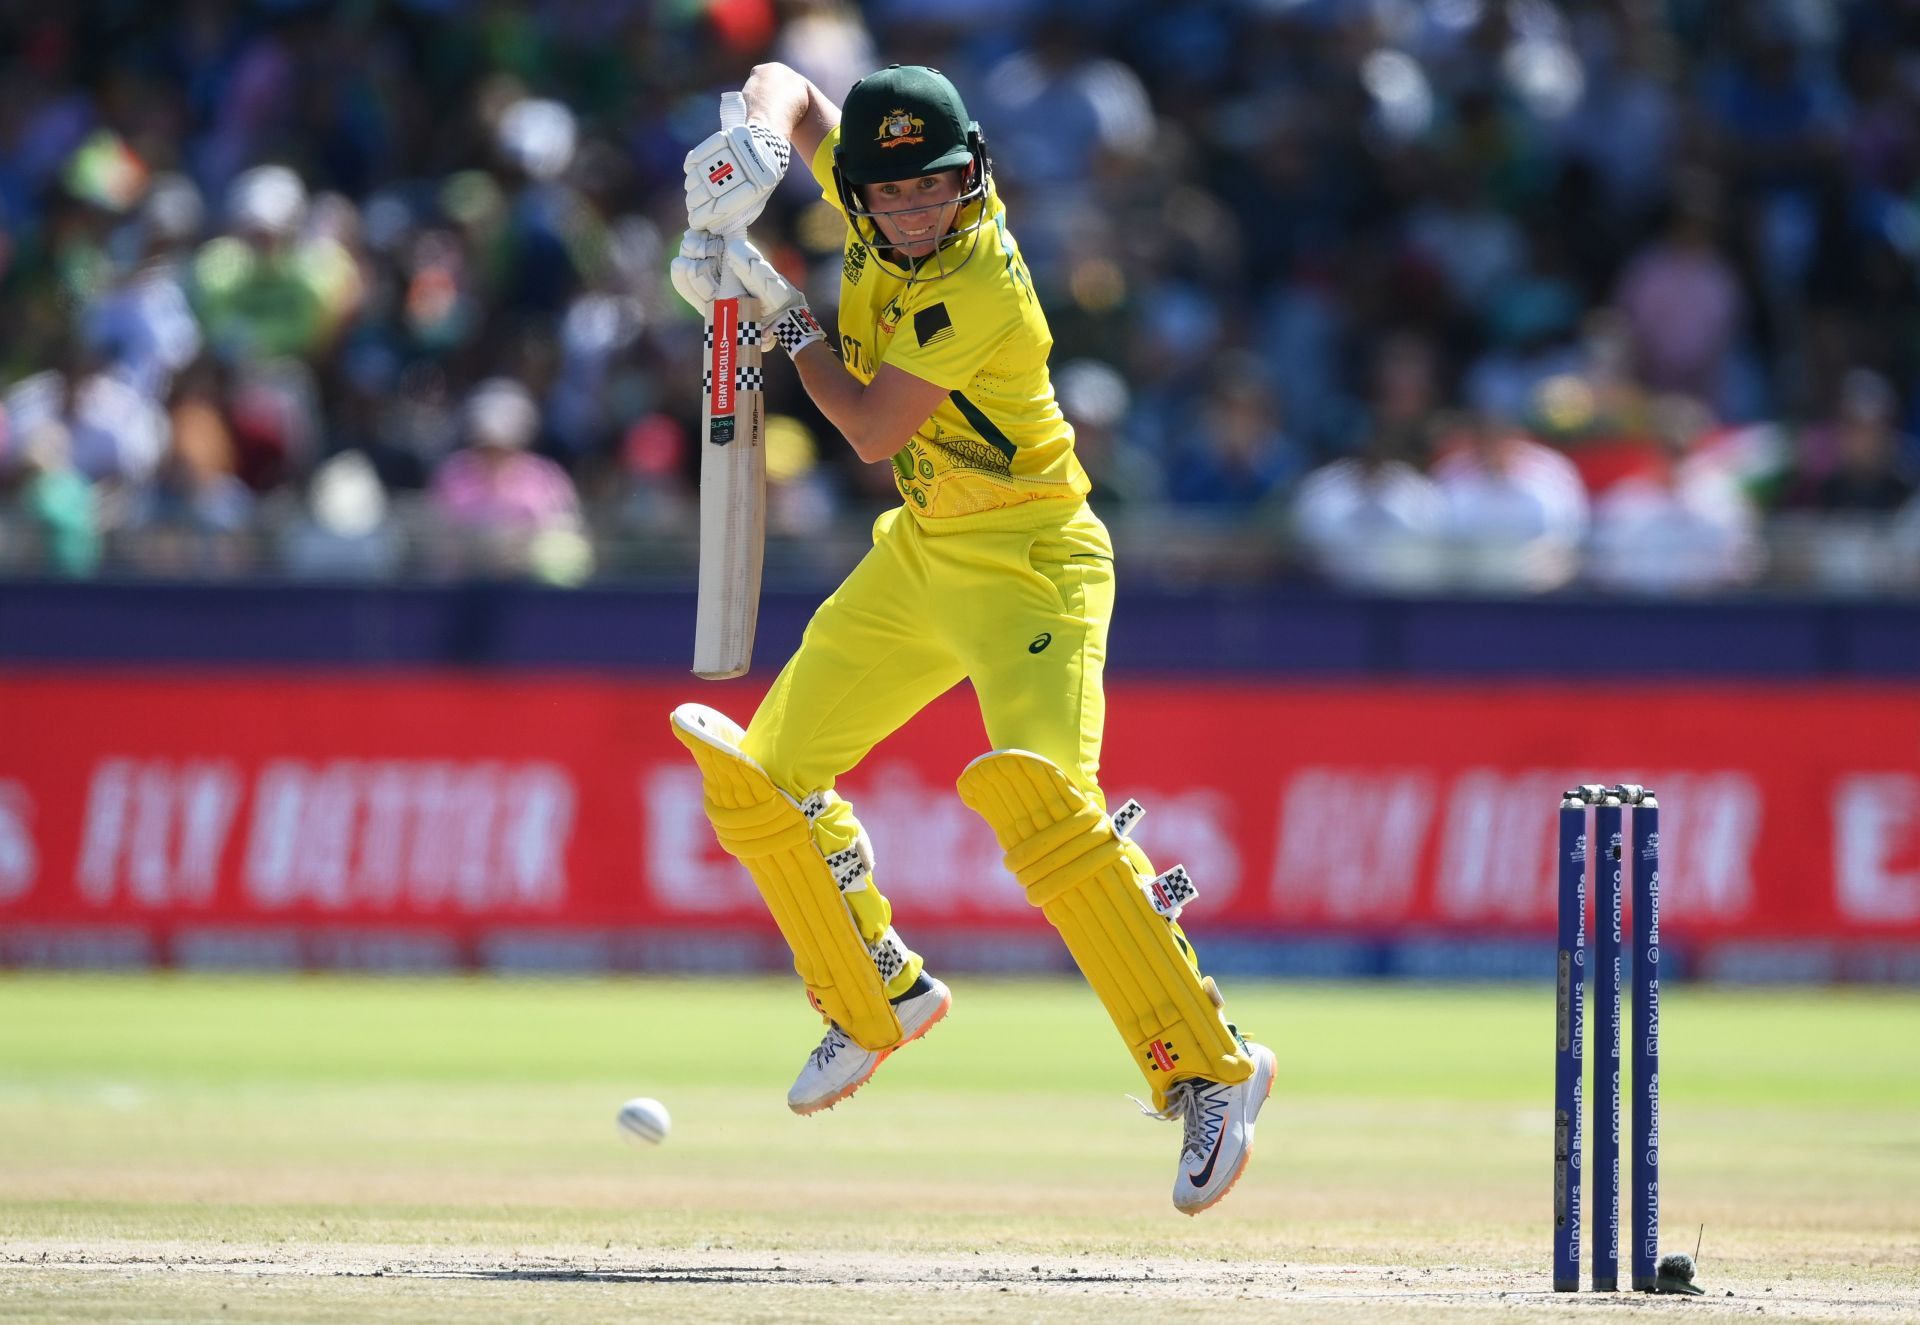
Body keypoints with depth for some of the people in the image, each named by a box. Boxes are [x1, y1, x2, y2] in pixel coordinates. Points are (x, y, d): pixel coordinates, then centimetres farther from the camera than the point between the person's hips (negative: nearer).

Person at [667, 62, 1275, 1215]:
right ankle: (879, 1000, 33)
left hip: (1029, 561, -9)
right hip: (922, 554, 9)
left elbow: (871, 429, -22)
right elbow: (784, 85, 11)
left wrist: (783, 312, -14)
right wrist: (754, 145, -12)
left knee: (1041, 798, -30)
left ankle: (1212, 1071, -26)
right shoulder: (877, 194, -4)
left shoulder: (977, 283, -25)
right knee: (758, 779, 12)